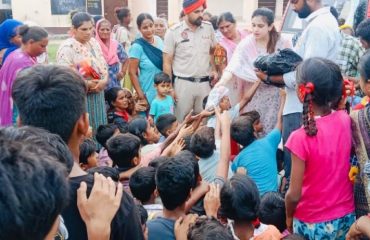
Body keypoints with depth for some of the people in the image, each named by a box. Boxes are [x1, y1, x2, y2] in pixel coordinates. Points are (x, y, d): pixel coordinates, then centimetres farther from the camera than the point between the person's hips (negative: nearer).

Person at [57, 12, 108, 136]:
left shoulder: (94, 43, 10)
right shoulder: (67, 47, -13)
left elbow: (103, 65, 13)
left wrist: (104, 80, -7)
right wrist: (87, 84, -21)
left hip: (97, 95, 7)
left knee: (98, 131, 12)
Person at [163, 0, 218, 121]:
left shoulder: (208, 27, 3)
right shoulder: (174, 32, -6)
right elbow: (167, 62, -4)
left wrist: (214, 70, 0)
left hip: (204, 83, 3)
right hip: (183, 83, -3)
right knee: (181, 121, 3)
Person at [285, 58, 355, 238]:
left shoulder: (301, 138, -27)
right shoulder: (345, 120, -13)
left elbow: (294, 195, -20)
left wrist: (289, 217, -2)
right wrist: (340, 103, 1)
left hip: (313, 224, -5)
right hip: (346, 216, 5)